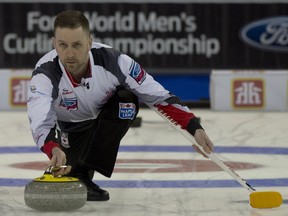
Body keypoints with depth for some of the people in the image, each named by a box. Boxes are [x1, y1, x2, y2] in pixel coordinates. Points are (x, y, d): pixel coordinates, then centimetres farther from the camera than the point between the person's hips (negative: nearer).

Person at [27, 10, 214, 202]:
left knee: (126, 98, -30)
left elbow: (158, 96, -27)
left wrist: (194, 128, -36)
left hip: (108, 119, -2)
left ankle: (85, 171, -25)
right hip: (71, 129, 2)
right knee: (68, 172, -12)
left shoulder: (112, 61, -35)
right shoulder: (45, 74, -37)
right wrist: (55, 150, -73)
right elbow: (40, 123, -50)